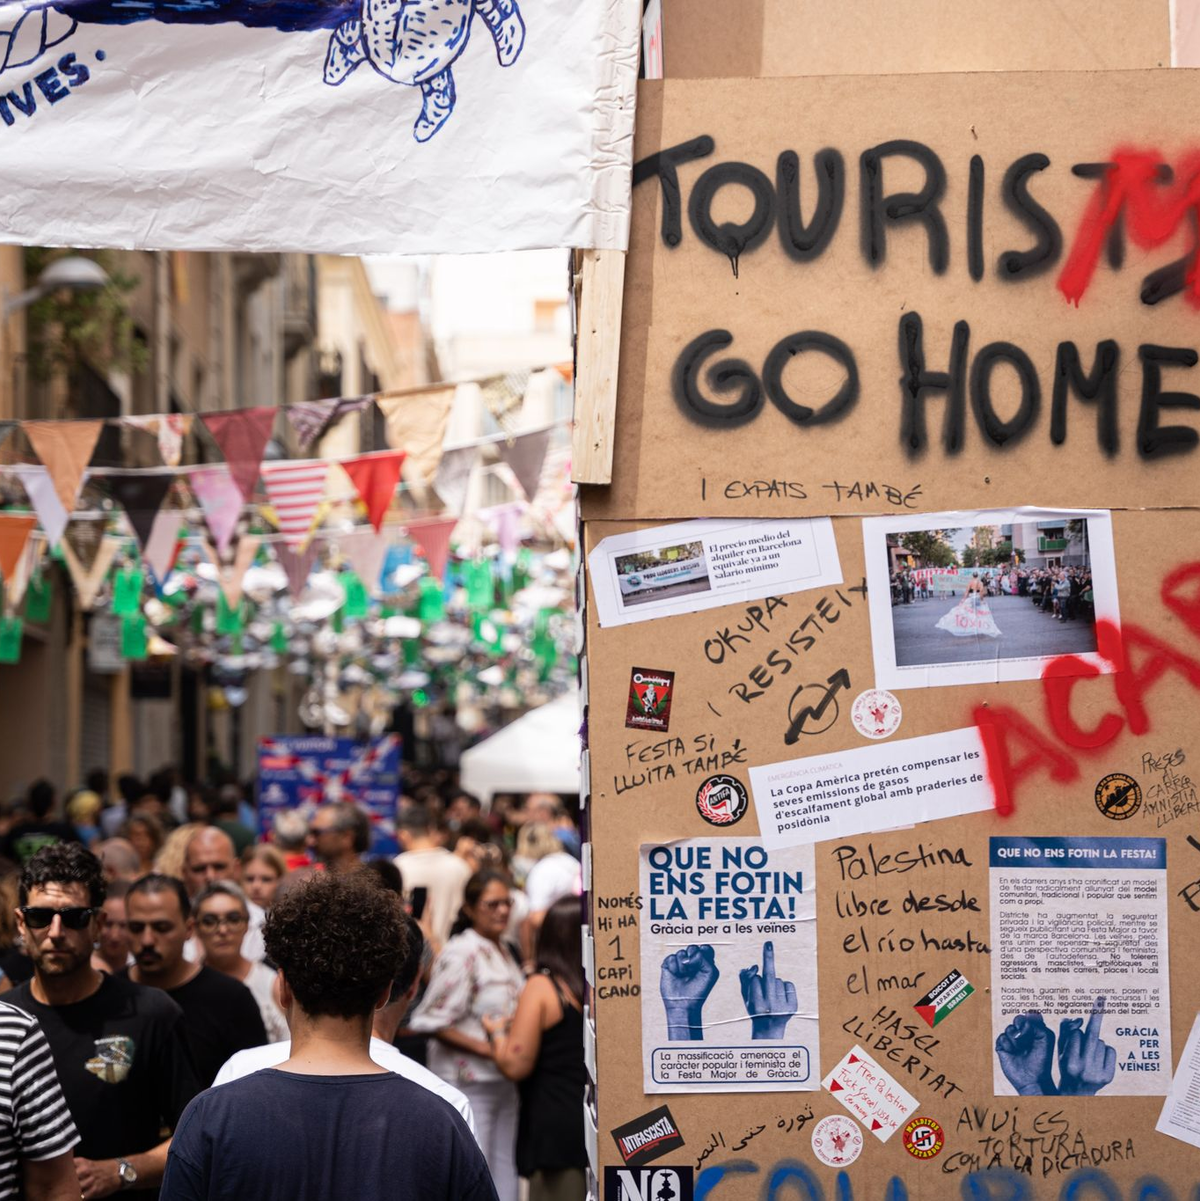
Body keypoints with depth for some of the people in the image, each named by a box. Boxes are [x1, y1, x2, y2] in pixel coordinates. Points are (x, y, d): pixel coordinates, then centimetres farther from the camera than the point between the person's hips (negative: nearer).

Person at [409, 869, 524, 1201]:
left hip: (502, 1083, 8)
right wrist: (486, 1048, -20)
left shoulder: (503, 951, 11)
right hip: (468, 1083, -8)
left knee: (504, 1173, 11)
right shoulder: (462, 954, -15)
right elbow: (432, 1021, -18)